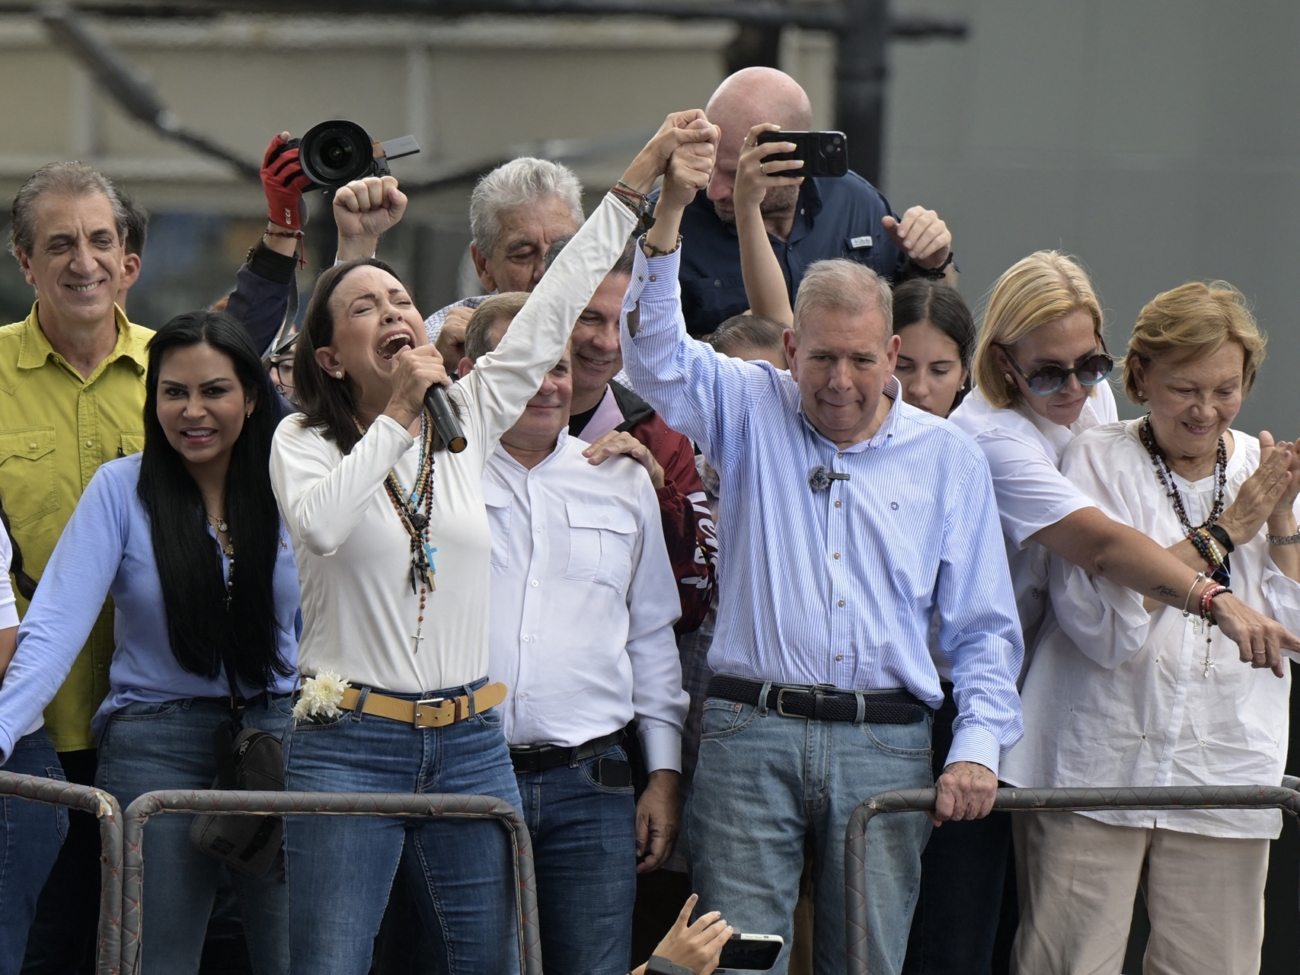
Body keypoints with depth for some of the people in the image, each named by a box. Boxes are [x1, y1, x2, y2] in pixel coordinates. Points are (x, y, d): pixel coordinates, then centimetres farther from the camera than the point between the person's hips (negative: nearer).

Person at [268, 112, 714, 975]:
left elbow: (553, 311, 8)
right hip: (348, 743, -4)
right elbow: (320, 522, -21)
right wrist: (399, 411, -12)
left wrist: (641, 177, 6)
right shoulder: (304, 441, 1)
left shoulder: (468, 421, 10)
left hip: (470, 743, 4)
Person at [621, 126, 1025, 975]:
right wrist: (669, 213, -20)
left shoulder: (948, 459, 10)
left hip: (885, 743, 1)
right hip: (752, 731, -1)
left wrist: (978, 747, -2)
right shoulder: (752, 412, 9)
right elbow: (656, 349, -7)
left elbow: (984, 627, 11)